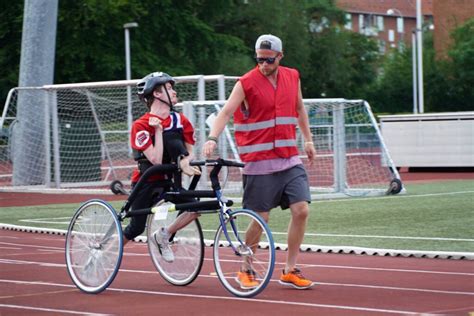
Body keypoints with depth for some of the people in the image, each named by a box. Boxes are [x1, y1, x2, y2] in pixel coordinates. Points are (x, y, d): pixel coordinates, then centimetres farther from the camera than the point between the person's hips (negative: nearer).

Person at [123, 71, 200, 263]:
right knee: (136, 229, -1)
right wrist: (158, 130, -23)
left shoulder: (181, 121, -1)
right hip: (145, 184, -4)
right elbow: (156, 160, -25)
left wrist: (185, 162, -23)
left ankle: (163, 236, 2)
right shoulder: (141, 126, -17)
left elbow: (188, 152, 0)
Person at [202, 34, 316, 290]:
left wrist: (308, 140, 23)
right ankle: (246, 271, 19)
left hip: (289, 160, 5)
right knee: (260, 219, -1)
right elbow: (226, 112, -17)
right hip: (259, 163, -4)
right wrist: (212, 138, -32)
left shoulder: (292, 77, 9)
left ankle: (290, 271, 7)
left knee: (301, 210, -6)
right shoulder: (246, 83, -8)